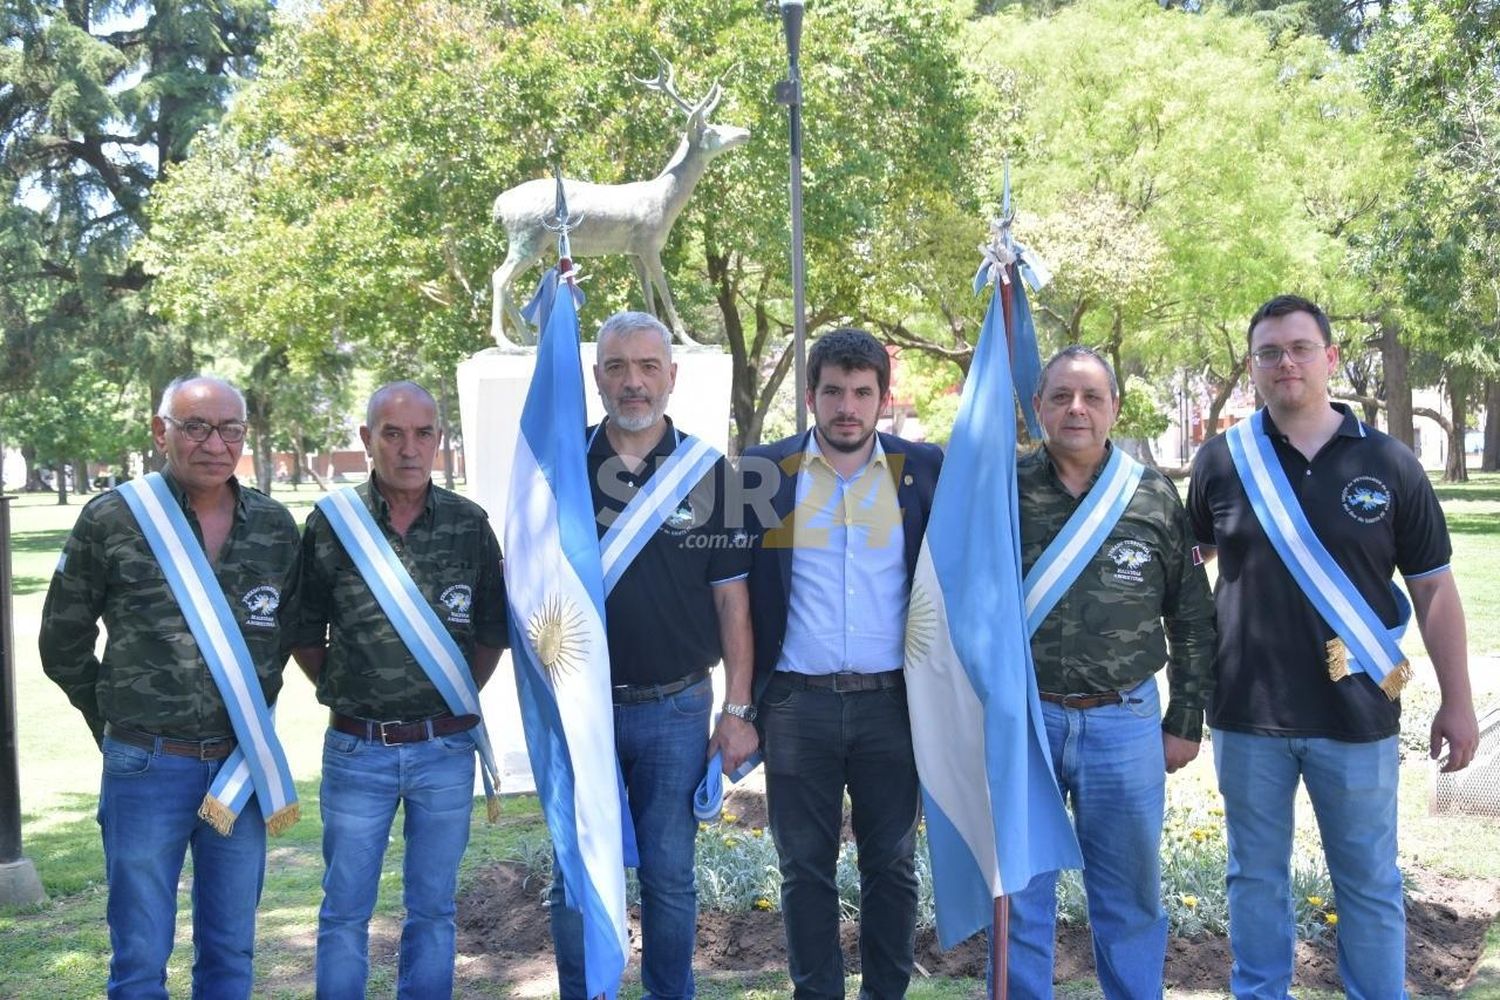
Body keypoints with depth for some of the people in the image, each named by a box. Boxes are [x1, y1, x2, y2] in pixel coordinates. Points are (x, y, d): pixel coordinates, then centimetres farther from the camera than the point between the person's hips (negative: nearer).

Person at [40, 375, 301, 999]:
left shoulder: (275, 526, 3)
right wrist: (121, 726, 9)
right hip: (146, 768, -3)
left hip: (239, 765, 3)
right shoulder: (111, 519, -5)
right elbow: (64, 644, 4)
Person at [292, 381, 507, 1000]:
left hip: (446, 747, 1)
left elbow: (492, 631, 9)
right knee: (345, 910, 9)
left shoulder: (469, 524, 0)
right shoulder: (330, 523, -3)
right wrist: (342, 693, 1)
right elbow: (304, 634, 5)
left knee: (433, 908, 12)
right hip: (356, 749, -1)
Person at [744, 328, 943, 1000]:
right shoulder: (765, 471, 0)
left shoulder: (926, 471, 1)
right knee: (805, 866, 9)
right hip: (797, 703, 0)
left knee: (891, 864, 10)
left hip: (892, 700, 0)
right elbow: (739, 585, 4)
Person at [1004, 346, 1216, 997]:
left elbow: (1192, 619, 7)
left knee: (1131, 897, 11)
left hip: (1125, 721, 0)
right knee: (1020, 894, 10)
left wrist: (1185, 721, 6)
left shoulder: (1154, 498, 1)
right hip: (1022, 721, 0)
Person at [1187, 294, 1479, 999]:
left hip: (1357, 716, 0)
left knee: (1370, 885, 11)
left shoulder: (1387, 462, -1)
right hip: (1248, 713, 1)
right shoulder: (1222, 460, 0)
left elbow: (1433, 588, 3)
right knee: (1256, 879, 13)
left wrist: (1457, 702, 2)